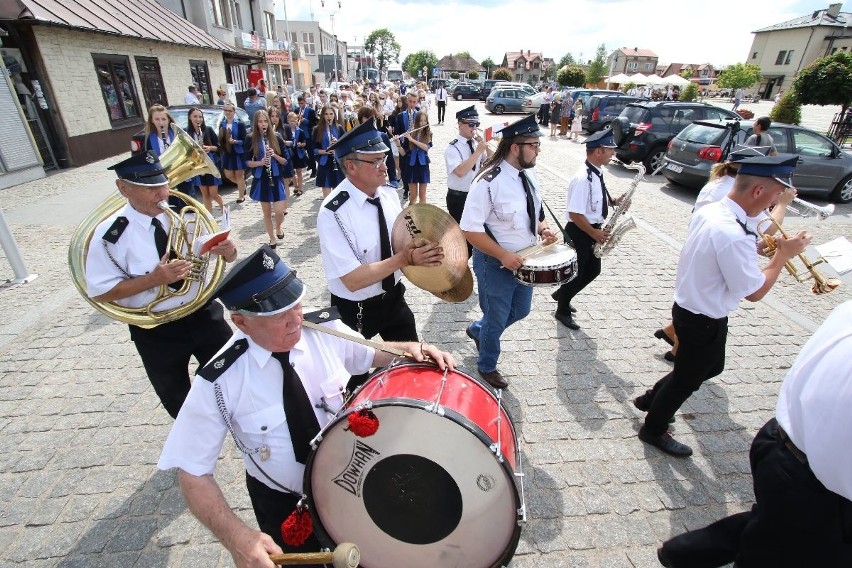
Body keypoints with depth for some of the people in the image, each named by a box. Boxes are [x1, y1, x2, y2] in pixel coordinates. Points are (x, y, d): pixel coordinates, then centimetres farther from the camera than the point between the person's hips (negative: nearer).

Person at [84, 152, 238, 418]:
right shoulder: (110, 235, -14)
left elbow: (224, 255, 0)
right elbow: (99, 291, -12)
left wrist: (228, 250, -25)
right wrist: (153, 279, -25)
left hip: (204, 314, 2)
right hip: (156, 331, -1)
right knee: (178, 402, 19)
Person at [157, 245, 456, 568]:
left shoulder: (326, 329, -17)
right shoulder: (218, 382, -24)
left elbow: (370, 354, 2)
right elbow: (193, 473, -15)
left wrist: (408, 349, -18)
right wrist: (237, 536, -29)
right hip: (283, 503, -1)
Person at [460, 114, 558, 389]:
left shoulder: (529, 173, 0)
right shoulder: (488, 182, -25)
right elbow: (470, 229, -25)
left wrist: (542, 228, -4)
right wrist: (503, 256, -27)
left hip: (524, 259, 8)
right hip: (496, 263, -8)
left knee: (520, 310, 25)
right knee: (497, 320, 12)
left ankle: (477, 329, 51)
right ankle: (487, 366, 41)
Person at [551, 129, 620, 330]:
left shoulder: (597, 173, 5)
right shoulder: (583, 178, -26)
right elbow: (575, 213, -27)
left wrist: (614, 201, 1)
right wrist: (594, 233, -19)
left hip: (593, 231, 10)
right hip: (579, 233, -9)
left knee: (593, 270, 19)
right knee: (575, 273, 5)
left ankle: (561, 295, 38)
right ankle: (563, 311, 26)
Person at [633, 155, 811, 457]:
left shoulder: (709, 211, -4)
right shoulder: (734, 236, -32)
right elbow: (754, 292, -21)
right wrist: (784, 254, -12)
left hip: (689, 306, 9)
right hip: (704, 322, -9)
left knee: (712, 366, 29)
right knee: (686, 380, 13)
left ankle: (651, 398, 43)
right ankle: (654, 430, 36)